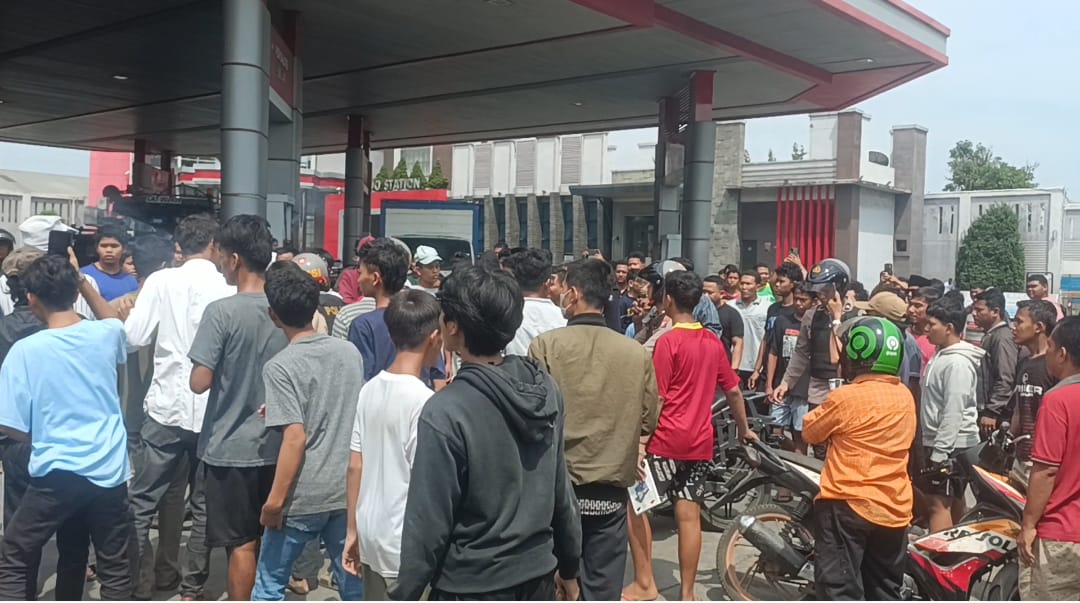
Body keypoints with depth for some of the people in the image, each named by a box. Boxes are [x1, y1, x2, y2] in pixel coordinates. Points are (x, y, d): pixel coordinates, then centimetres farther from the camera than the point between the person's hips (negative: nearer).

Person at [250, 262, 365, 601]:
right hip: (348, 489, 5)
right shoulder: (349, 352, 3)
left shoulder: (280, 367, -14)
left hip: (303, 497, -5)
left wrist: (274, 501, -12)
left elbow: (296, 438, -20)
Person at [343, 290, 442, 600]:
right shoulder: (424, 400, -19)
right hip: (407, 546, -7)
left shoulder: (369, 390, 2)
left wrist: (352, 531, 14)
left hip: (371, 536, 7)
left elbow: (355, 467, 6)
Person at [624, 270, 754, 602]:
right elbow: (733, 391, 16)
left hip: (667, 439, -6)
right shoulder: (713, 342, 8)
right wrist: (744, 429, 29)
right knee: (689, 514, 8)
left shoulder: (668, 341, -11)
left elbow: (656, 400, -13)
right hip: (701, 441, 6)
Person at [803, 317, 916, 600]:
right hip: (894, 509, 7)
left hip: (849, 505, -7)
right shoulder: (906, 397, 5)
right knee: (885, 593, 17)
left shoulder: (845, 397, -15)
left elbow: (810, 431, -2)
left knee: (840, 591, -2)